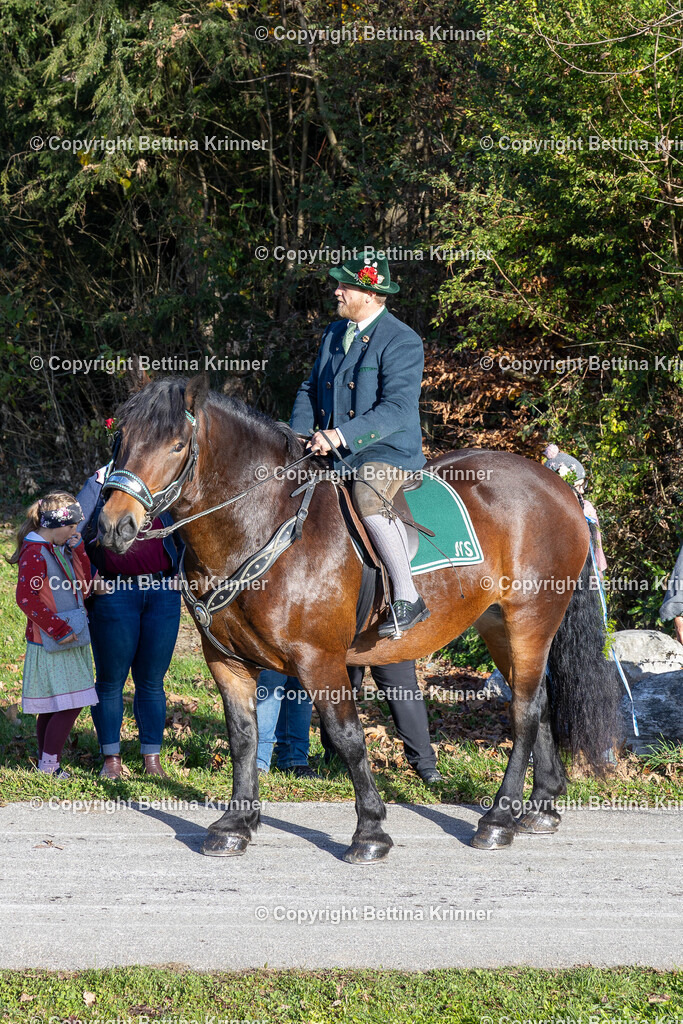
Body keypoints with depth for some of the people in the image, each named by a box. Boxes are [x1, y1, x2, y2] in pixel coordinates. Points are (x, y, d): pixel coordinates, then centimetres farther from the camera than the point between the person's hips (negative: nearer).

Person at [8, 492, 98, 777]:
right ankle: (48, 768, -6)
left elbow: (84, 585, 13)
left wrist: (78, 550, 2)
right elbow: (27, 598, -23)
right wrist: (59, 629, -21)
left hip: (67, 640, 9)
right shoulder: (35, 553, -15)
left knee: (52, 708, 12)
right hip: (51, 644, -9)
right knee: (70, 704, -11)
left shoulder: (60, 549, 13)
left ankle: (46, 766, 18)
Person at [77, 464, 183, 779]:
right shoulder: (100, 495, 7)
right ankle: (111, 758, 12)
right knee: (110, 680, 2)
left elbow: (182, 537, 19)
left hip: (162, 594, 2)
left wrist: (179, 574, 7)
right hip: (114, 596, -2)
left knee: (152, 681, 6)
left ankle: (152, 759, 13)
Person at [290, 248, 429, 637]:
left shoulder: (402, 342, -11)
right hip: (334, 455, 9)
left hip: (388, 451, -9)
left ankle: (407, 597, -31)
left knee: (368, 497, -36)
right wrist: (301, 433, -2)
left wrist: (340, 435, -28)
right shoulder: (334, 334, 13)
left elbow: (398, 409, -21)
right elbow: (311, 390, 19)